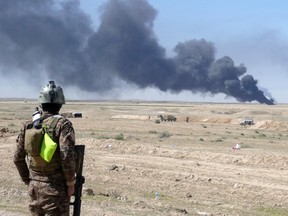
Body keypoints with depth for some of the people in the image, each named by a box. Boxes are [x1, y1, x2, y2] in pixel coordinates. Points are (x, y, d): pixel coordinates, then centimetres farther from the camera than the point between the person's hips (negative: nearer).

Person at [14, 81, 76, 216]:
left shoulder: (28, 126, 4)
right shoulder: (63, 124, -12)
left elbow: (18, 158, 8)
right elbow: (67, 156, -21)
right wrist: (71, 183, -9)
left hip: (34, 187, 5)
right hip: (55, 188, -5)